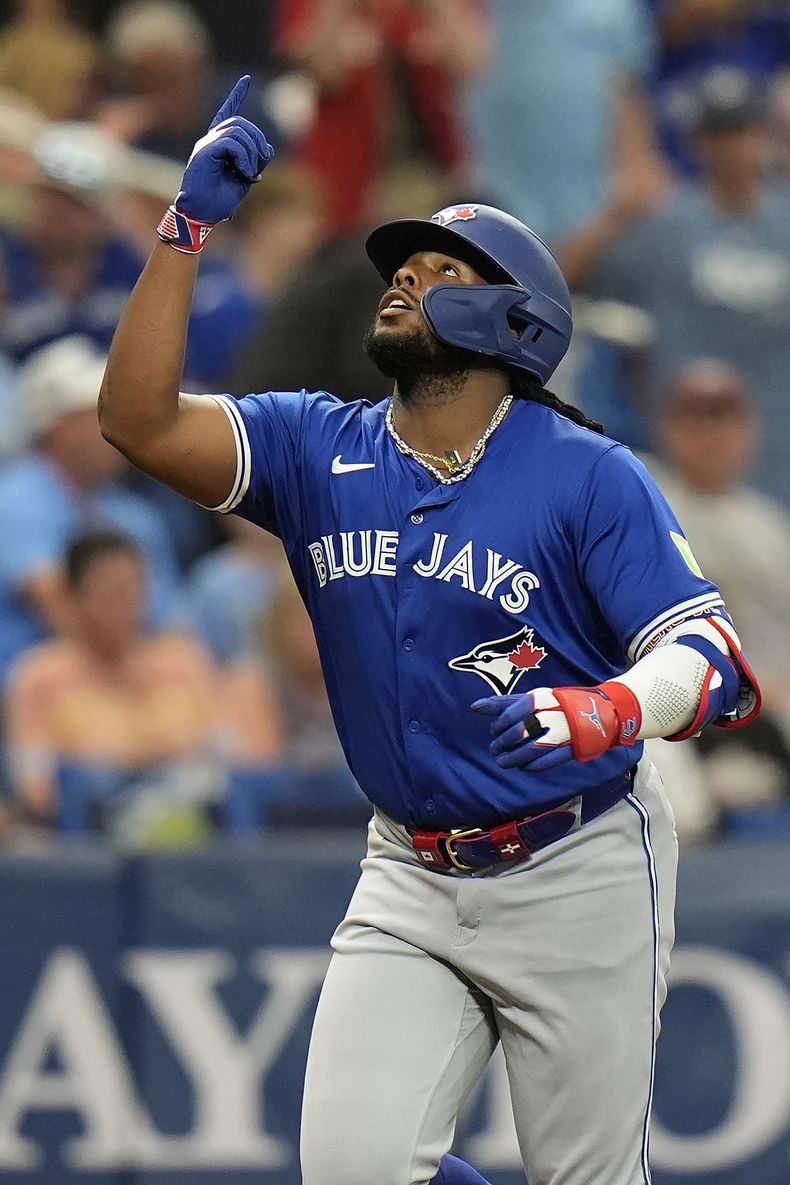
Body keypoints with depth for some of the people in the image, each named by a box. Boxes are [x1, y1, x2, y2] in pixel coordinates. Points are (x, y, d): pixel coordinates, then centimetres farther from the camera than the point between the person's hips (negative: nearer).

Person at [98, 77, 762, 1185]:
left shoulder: (589, 476, -10)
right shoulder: (318, 450, 2)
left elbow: (721, 665, -18)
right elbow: (140, 419, -11)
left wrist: (613, 709, -40)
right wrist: (190, 222, -15)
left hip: (577, 876, -4)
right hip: (411, 878, 4)